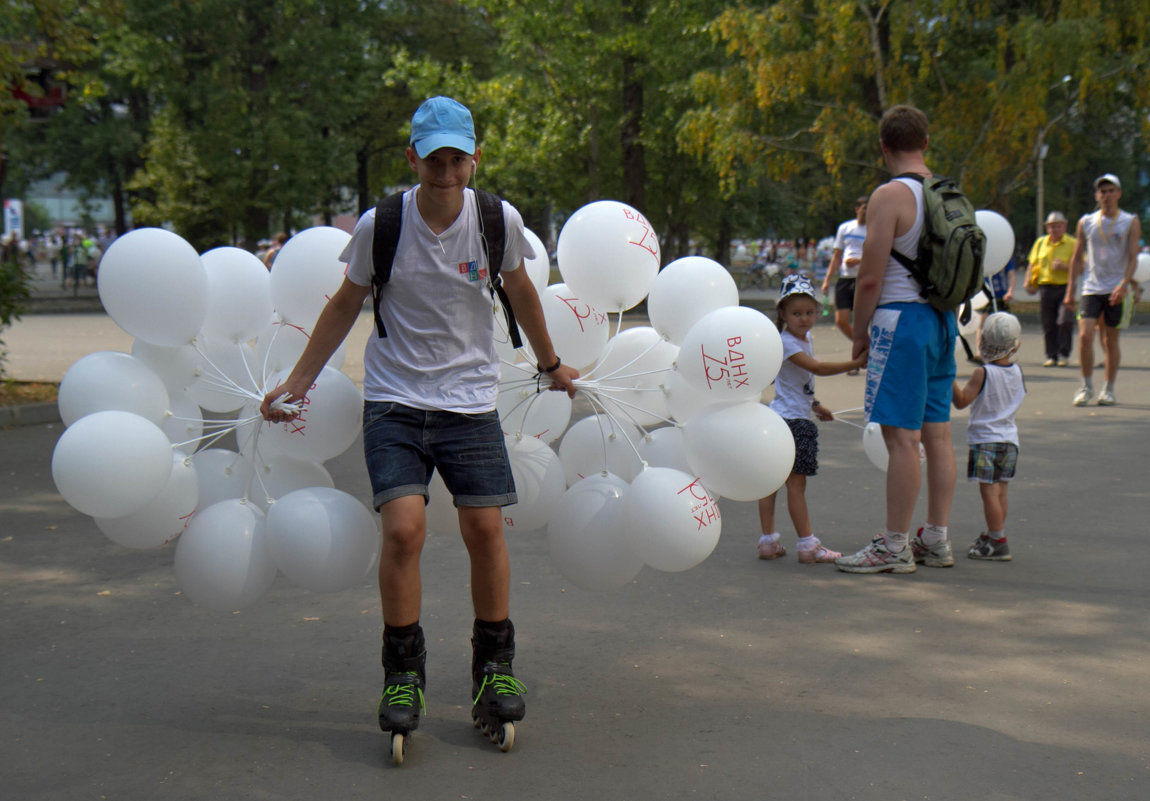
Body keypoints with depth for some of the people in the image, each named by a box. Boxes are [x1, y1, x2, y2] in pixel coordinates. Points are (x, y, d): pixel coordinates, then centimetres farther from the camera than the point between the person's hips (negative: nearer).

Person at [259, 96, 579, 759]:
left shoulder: (499, 219, -5)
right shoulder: (379, 225, -8)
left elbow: (520, 292, 15)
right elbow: (347, 305, 8)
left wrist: (551, 366, 27)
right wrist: (298, 381, 11)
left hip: (472, 399, 1)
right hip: (394, 399, -1)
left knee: (486, 530, -2)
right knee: (404, 528, -16)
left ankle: (495, 668, 20)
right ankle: (404, 675, 3)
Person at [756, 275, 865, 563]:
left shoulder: (805, 339, 14)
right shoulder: (785, 342, -16)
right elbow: (817, 367, -28)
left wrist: (814, 405, 26)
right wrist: (856, 363, -31)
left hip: (798, 418, 9)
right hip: (790, 420, -9)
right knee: (796, 482, -6)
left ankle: (768, 541, 13)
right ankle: (807, 545, -3)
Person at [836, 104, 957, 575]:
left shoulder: (890, 196, -13)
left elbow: (870, 277, -15)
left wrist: (859, 333, -4)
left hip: (902, 320, -8)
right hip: (942, 320, 8)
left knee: (901, 436, -6)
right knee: (937, 433, 11)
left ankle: (894, 547, -2)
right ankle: (936, 541, 18)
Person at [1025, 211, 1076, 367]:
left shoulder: (1073, 243, 4)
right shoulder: (1040, 243, 14)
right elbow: (1032, 265, 19)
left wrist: (1064, 266, -16)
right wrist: (1029, 282, 4)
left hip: (1065, 287, -3)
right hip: (1045, 288, 3)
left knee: (1065, 321, -14)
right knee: (1048, 324, 3)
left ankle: (1064, 354, -1)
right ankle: (1051, 356, 12)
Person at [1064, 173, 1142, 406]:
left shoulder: (1130, 222, 1)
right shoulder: (1086, 222, 7)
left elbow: (1133, 257, -4)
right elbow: (1077, 257, 12)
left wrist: (1124, 285, -19)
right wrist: (1070, 290, 8)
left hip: (1116, 290, -1)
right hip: (1091, 288, 1)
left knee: (1111, 340, 3)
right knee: (1085, 335, -12)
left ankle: (1109, 389, 14)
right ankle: (1086, 386, 0)